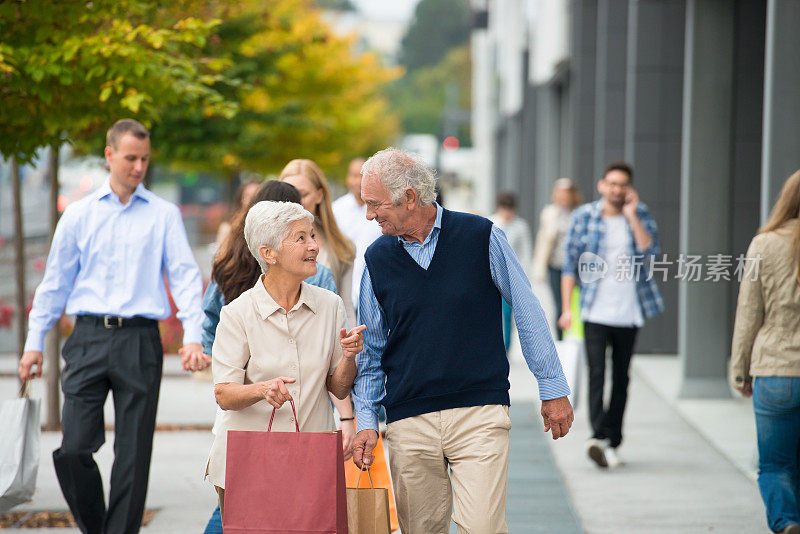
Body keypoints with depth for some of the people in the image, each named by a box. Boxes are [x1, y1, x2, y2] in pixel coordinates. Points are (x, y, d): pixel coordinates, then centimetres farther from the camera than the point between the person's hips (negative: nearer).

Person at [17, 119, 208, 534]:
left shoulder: (164, 215, 8)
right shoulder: (79, 215, 12)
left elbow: (185, 276, 2)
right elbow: (55, 281, 15)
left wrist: (193, 337, -11)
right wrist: (35, 342, 11)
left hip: (139, 341, -1)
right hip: (89, 338, 1)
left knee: (133, 454, -1)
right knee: (73, 448, -6)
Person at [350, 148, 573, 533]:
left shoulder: (481, 238, -2)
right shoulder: (377, 259, 6)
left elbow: (528, 313, 5)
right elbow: (370, 349, 14)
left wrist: (553, 389, 7)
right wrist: (365, 419, 5)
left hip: (480, 414, -3)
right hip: (409, 423, 3)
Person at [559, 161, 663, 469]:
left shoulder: (641, 215, 4)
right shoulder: (584, 216, 0)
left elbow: (650, 252, -11)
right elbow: (570, 263, 2)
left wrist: (632, 215, -12)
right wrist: (567, 308, -2)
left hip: (629, 311, 2)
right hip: (595, 311, -2)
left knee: (621, 377, 9)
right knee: (597, 373, -15)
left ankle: (612, 441, 17)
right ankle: (599, 437, -23)